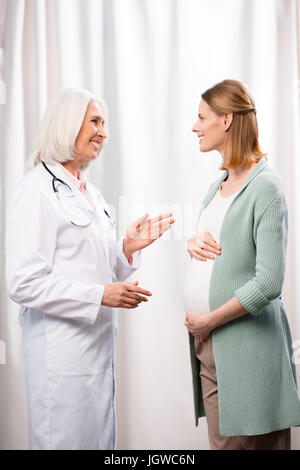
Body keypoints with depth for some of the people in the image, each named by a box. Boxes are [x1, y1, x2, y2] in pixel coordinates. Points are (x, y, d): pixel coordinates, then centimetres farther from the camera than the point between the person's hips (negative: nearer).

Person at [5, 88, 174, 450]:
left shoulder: (89, 192, 14)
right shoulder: (36, 191, -13)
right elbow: (24, 283, -19)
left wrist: (127, 249, 1)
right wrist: (100, 295, -20)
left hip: (99, 344, 9)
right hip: (61, 349, -8)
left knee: (101, 439, 17)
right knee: (66, 439, 4)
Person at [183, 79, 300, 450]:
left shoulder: (265, 186, -12)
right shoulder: (218, 185, 13)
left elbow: (268, 283, -18)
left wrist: (208, 321, -12)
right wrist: (193, 244, 1)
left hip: (244, 343, -7)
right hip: (207, 342, 7)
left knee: (244, 442, 3)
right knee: (220, 441, 14)